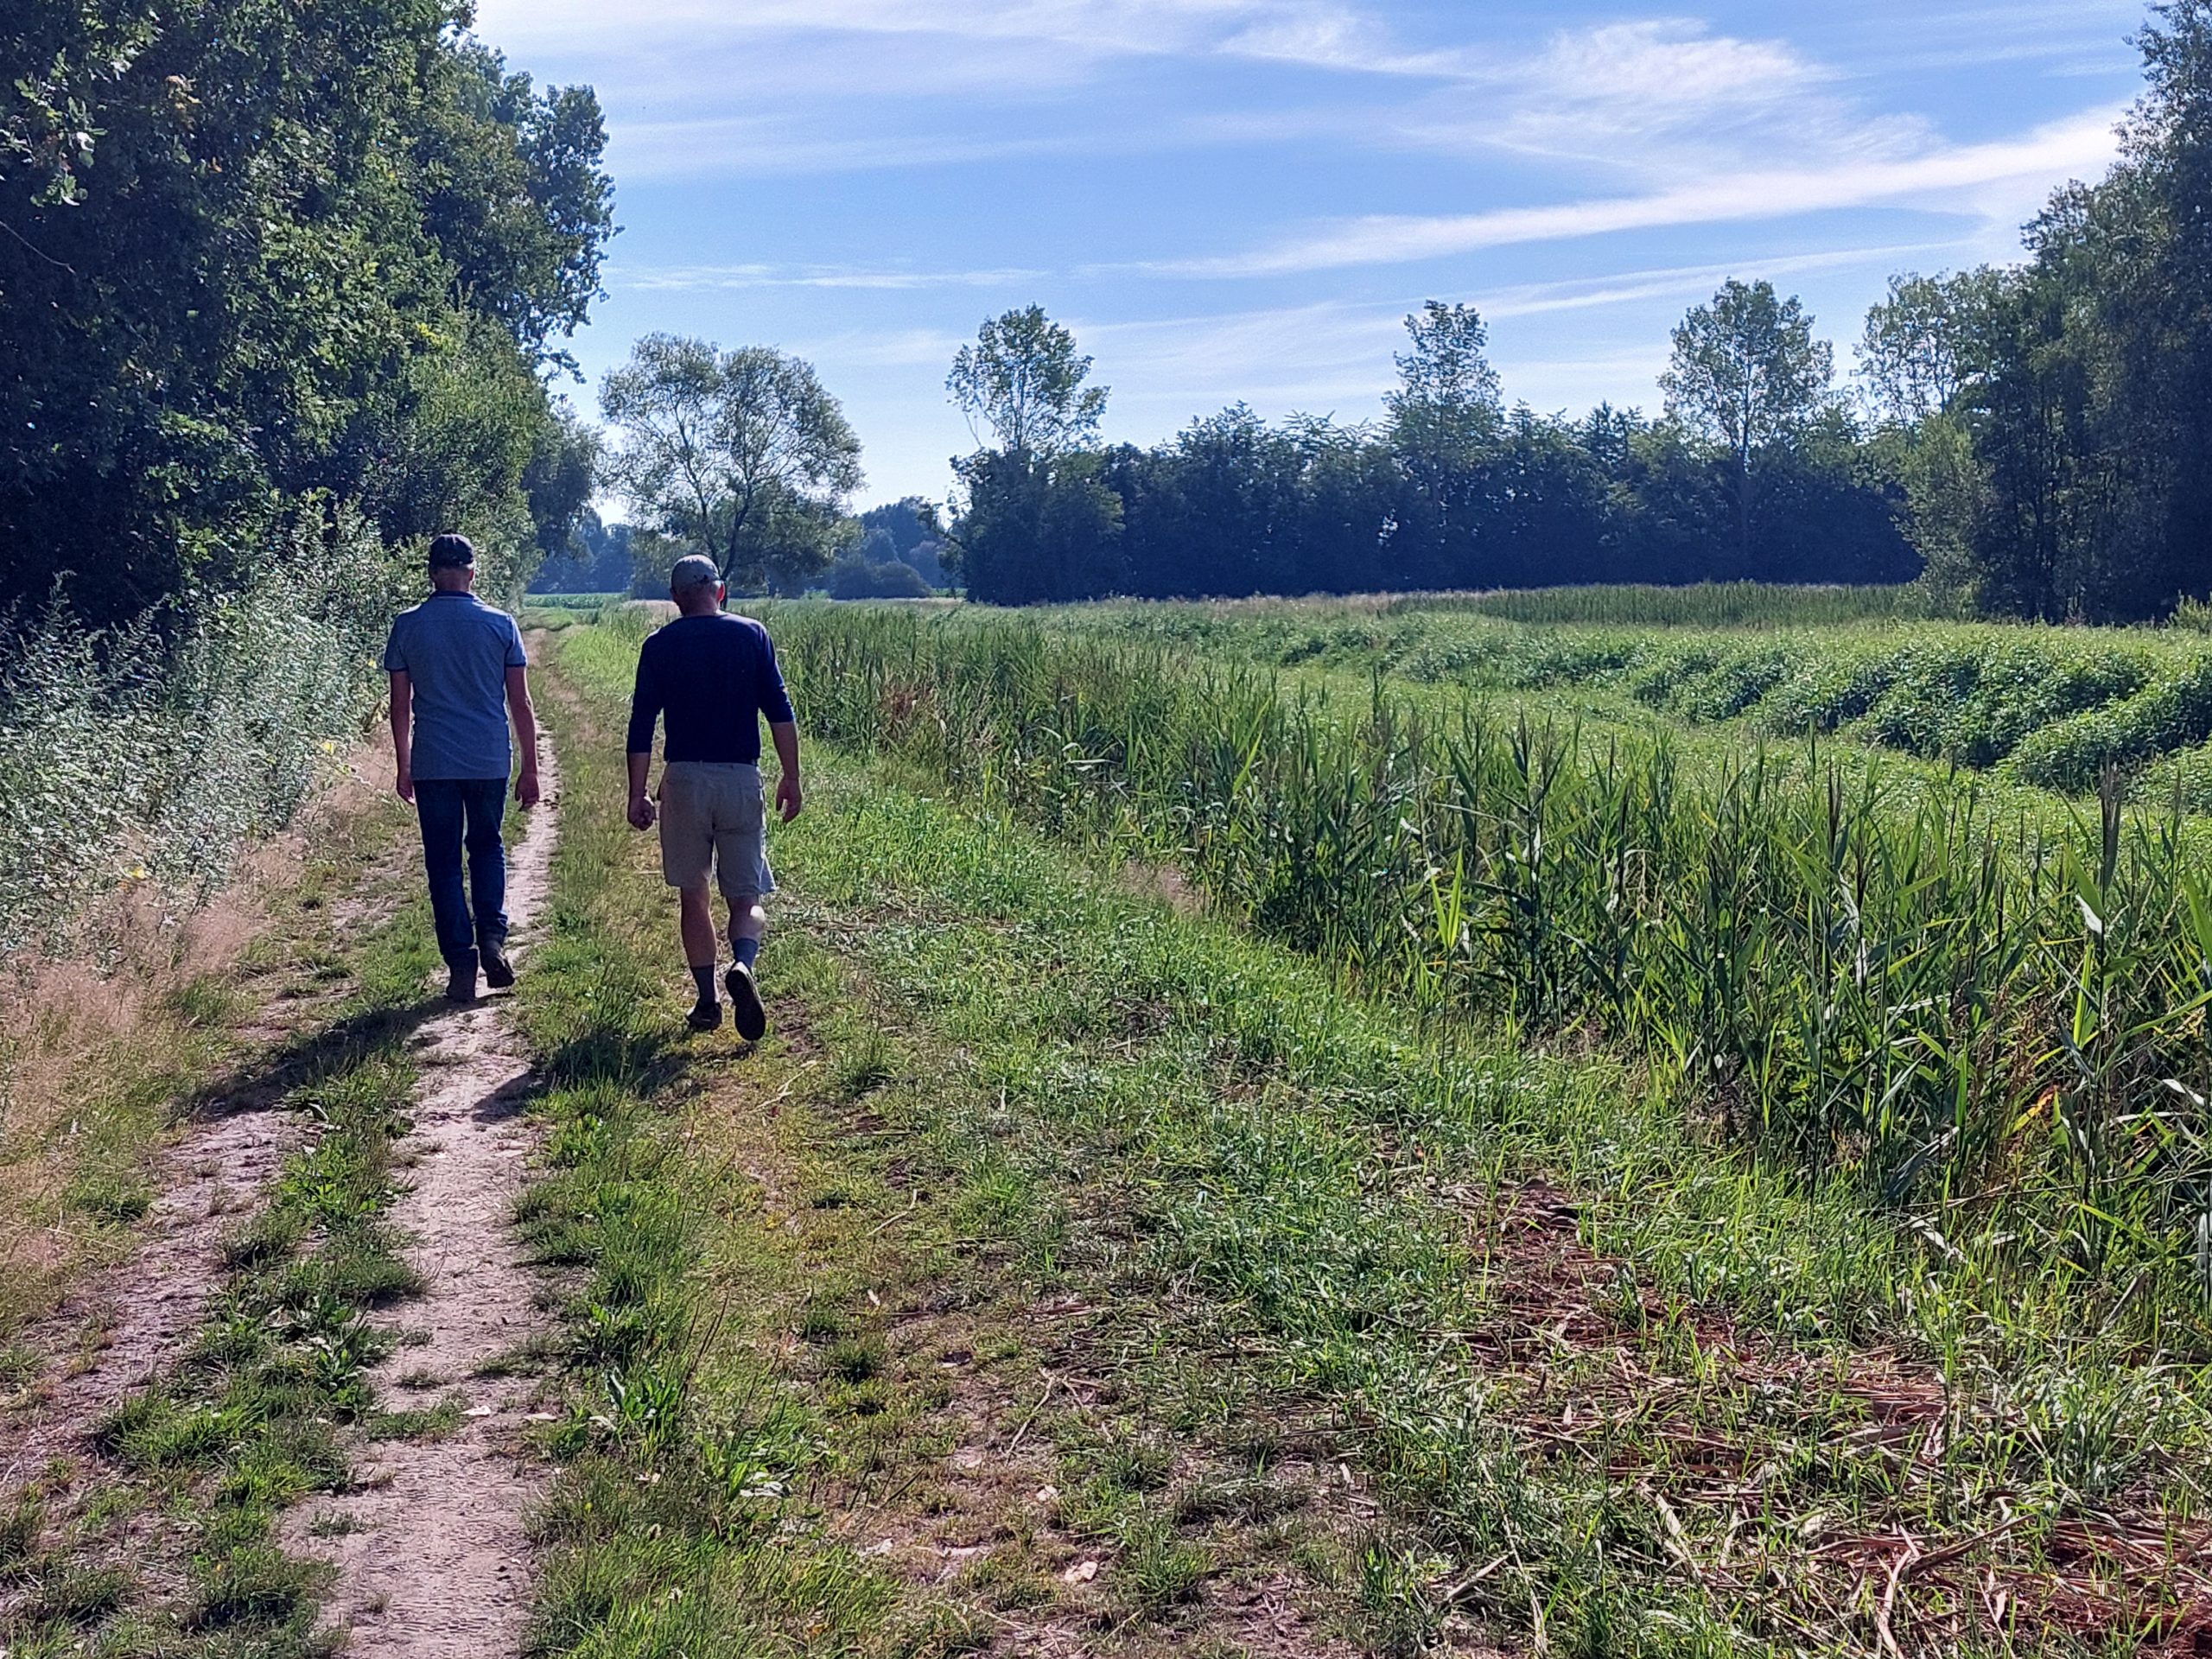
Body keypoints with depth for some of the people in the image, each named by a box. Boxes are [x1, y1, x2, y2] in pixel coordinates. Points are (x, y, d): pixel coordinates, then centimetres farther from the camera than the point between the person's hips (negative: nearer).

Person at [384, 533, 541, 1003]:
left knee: (443, 863, 8)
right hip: (489, 761, 0)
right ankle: (492, 937, 3)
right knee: (487, 847, 21)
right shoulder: (500, 625, -1)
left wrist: (403, 767, 14)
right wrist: (530, 768, 7)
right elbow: (520, 704, 0)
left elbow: (400, 706, 3)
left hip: (432, 764, 0)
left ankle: (461, 967, 6)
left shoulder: (407, 626, 0)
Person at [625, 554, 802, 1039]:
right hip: (741, 779, 0)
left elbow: (641, 726, 1)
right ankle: (742, 965, -24)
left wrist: (637, 795, 5)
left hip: (684, 779, 0)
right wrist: (791, 779, 4)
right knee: (746, 896, 5)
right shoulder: (752, 635, 4)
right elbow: (780, 712, 0)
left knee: (692, 896, 12)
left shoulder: (659, 645, 3)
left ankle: (707, 1001, 11)